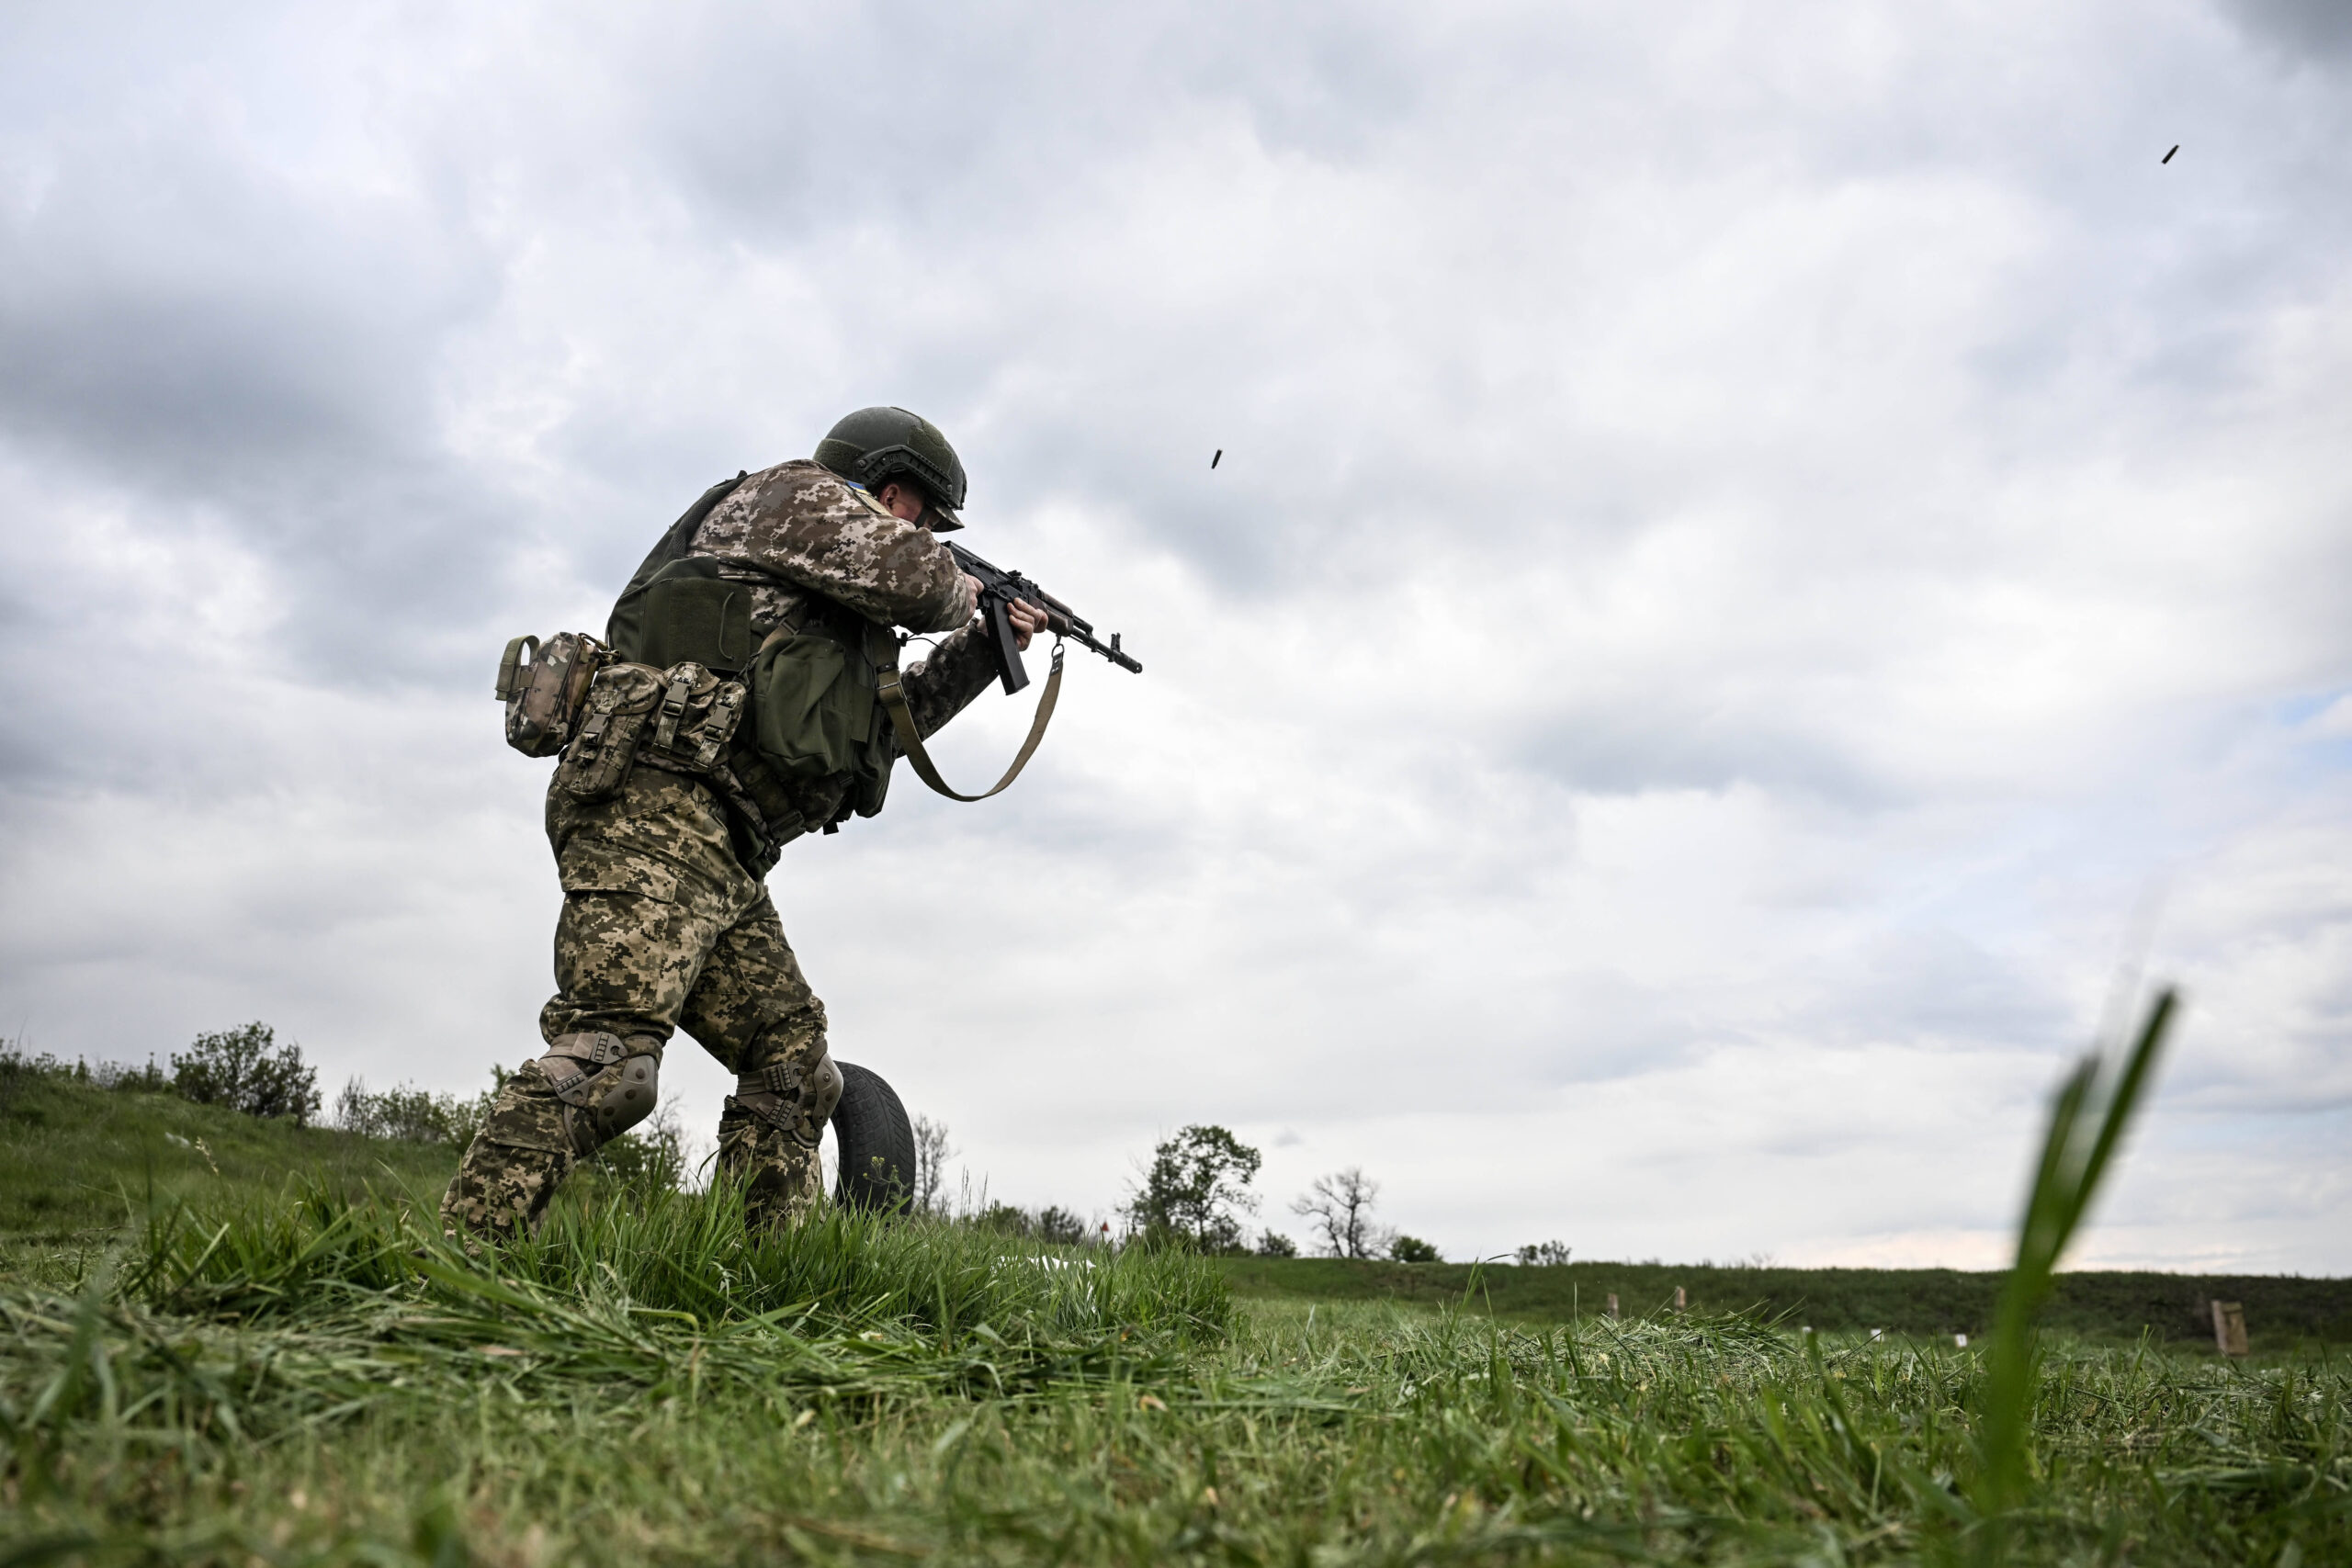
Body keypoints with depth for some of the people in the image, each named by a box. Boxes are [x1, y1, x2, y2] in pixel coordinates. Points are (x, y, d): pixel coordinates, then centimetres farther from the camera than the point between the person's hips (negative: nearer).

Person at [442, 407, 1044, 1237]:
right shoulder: (794, 493, 7)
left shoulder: (831, 612, 33)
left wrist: (983, 647, 40)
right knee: (608, 1059, -22)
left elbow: (889, 717, 42)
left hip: (725, 860, 10)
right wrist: (962, 592, 14)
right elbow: (913, 576, -8)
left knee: (794, 1064, 5)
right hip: (657, 805, -10)